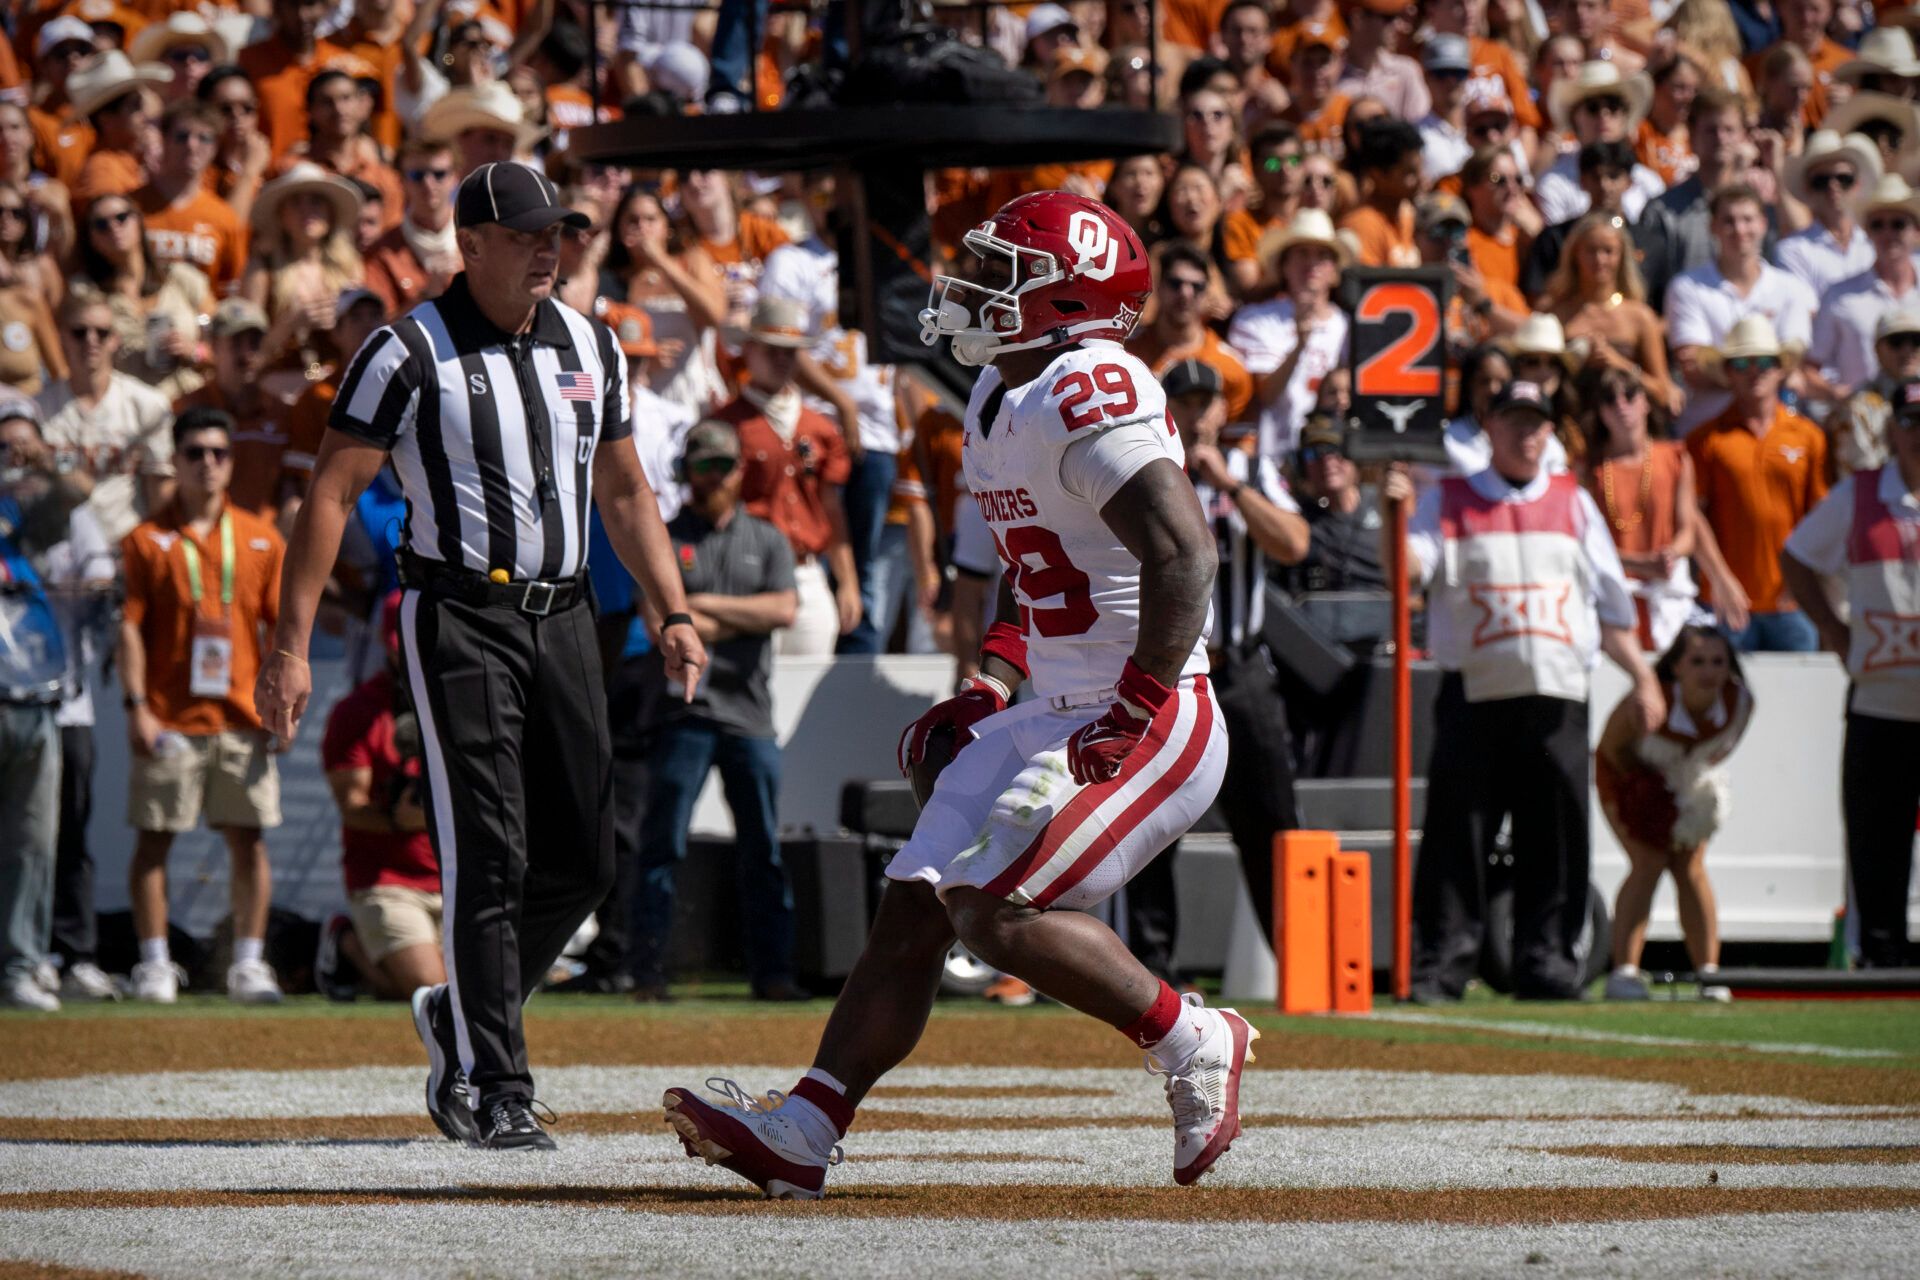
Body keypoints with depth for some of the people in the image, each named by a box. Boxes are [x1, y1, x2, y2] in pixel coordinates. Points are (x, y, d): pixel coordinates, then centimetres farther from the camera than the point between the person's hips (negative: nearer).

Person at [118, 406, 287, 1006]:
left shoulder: (260, 539, 10)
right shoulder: (148, 540, 2)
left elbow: (282, 624, 11)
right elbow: (130, 628, -1)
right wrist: (136, 706, -10)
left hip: (243, 719, 2)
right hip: (170, 721, -2)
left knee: (249, 838, 0)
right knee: (154, 838, -1)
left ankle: (250, 963, 5)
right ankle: (154, 963, 4)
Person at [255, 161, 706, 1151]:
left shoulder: (588, 346, 11)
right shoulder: (411, 352, -7)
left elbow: (623, 491, 21)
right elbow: (329, 496, -9)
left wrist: (672, 612, 11)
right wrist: (290, 648, -15)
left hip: (561, 617, 6)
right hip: (459, 617, -6)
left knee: (583, 861, 5)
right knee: (487, 857, -10)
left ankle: (458, 1018, 27)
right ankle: (496, 1092, -6)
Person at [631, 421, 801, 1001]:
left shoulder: (767, 541, 16)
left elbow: (783, 609, 0)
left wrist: (707, 606, -6)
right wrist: (742, 624, -8)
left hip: (750, 714, 3)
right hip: (684, 710, -3)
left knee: (762, 849, 3)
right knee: (662, 845, -6)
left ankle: (772, 970, 7)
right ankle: (648, 970, -5)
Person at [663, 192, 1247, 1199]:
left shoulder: (1089, 396, -19)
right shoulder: (1001, 398, 13)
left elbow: (1183, 557, -26)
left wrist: (1129, 726, -25)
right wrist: (984, 691, 18)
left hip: (1152, 724, -10)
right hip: (1052, 717, 10)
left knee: (994, 910, -19)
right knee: (913, 907, 3)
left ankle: (1194, 1046, -2)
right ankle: (800, 1134, 3)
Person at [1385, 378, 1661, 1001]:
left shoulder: (1572, 502, 16)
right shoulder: (1449, 500, 8)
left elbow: (1609, 600, 18)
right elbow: (1407, 566, -8)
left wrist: (1640, 674, 10)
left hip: (1557, 698, 3)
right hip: (1475, 693, -3)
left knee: (1557, 840, 2)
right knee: (1456, 837, -5)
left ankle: (1546, 963, 9)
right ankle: (1439, 966, -3)